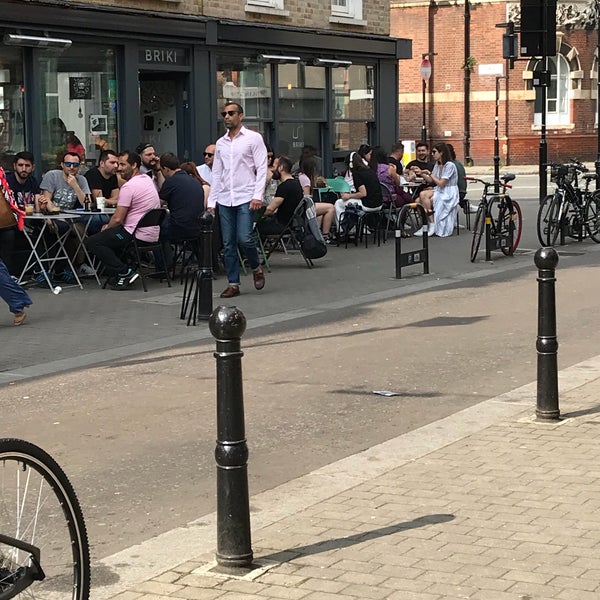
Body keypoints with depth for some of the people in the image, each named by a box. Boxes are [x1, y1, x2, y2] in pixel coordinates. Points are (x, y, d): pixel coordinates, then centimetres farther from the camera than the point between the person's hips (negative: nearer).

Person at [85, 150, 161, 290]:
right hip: (152, 235, 10)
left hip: (138, 235, -10)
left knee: (91, 242, -4)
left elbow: (118, 219, -15)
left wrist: (106, 228, 5)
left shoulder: (129, 186, -16)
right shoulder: (147, 179, 13)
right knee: (110, 234, 31)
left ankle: (124, 273, -9)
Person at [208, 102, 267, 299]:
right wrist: (211, 201, 11)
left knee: (244, 238, -15)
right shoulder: (220, 143, 16)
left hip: (246, 198, -5)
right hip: (225, 199, 5)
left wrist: (258, 195, -14)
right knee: (228, 244, 2)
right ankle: (233, 284, 7)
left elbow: (262, 169, -4)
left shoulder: (253, 138, 2)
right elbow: (216, 174, 18)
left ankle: (256, 268, 12)